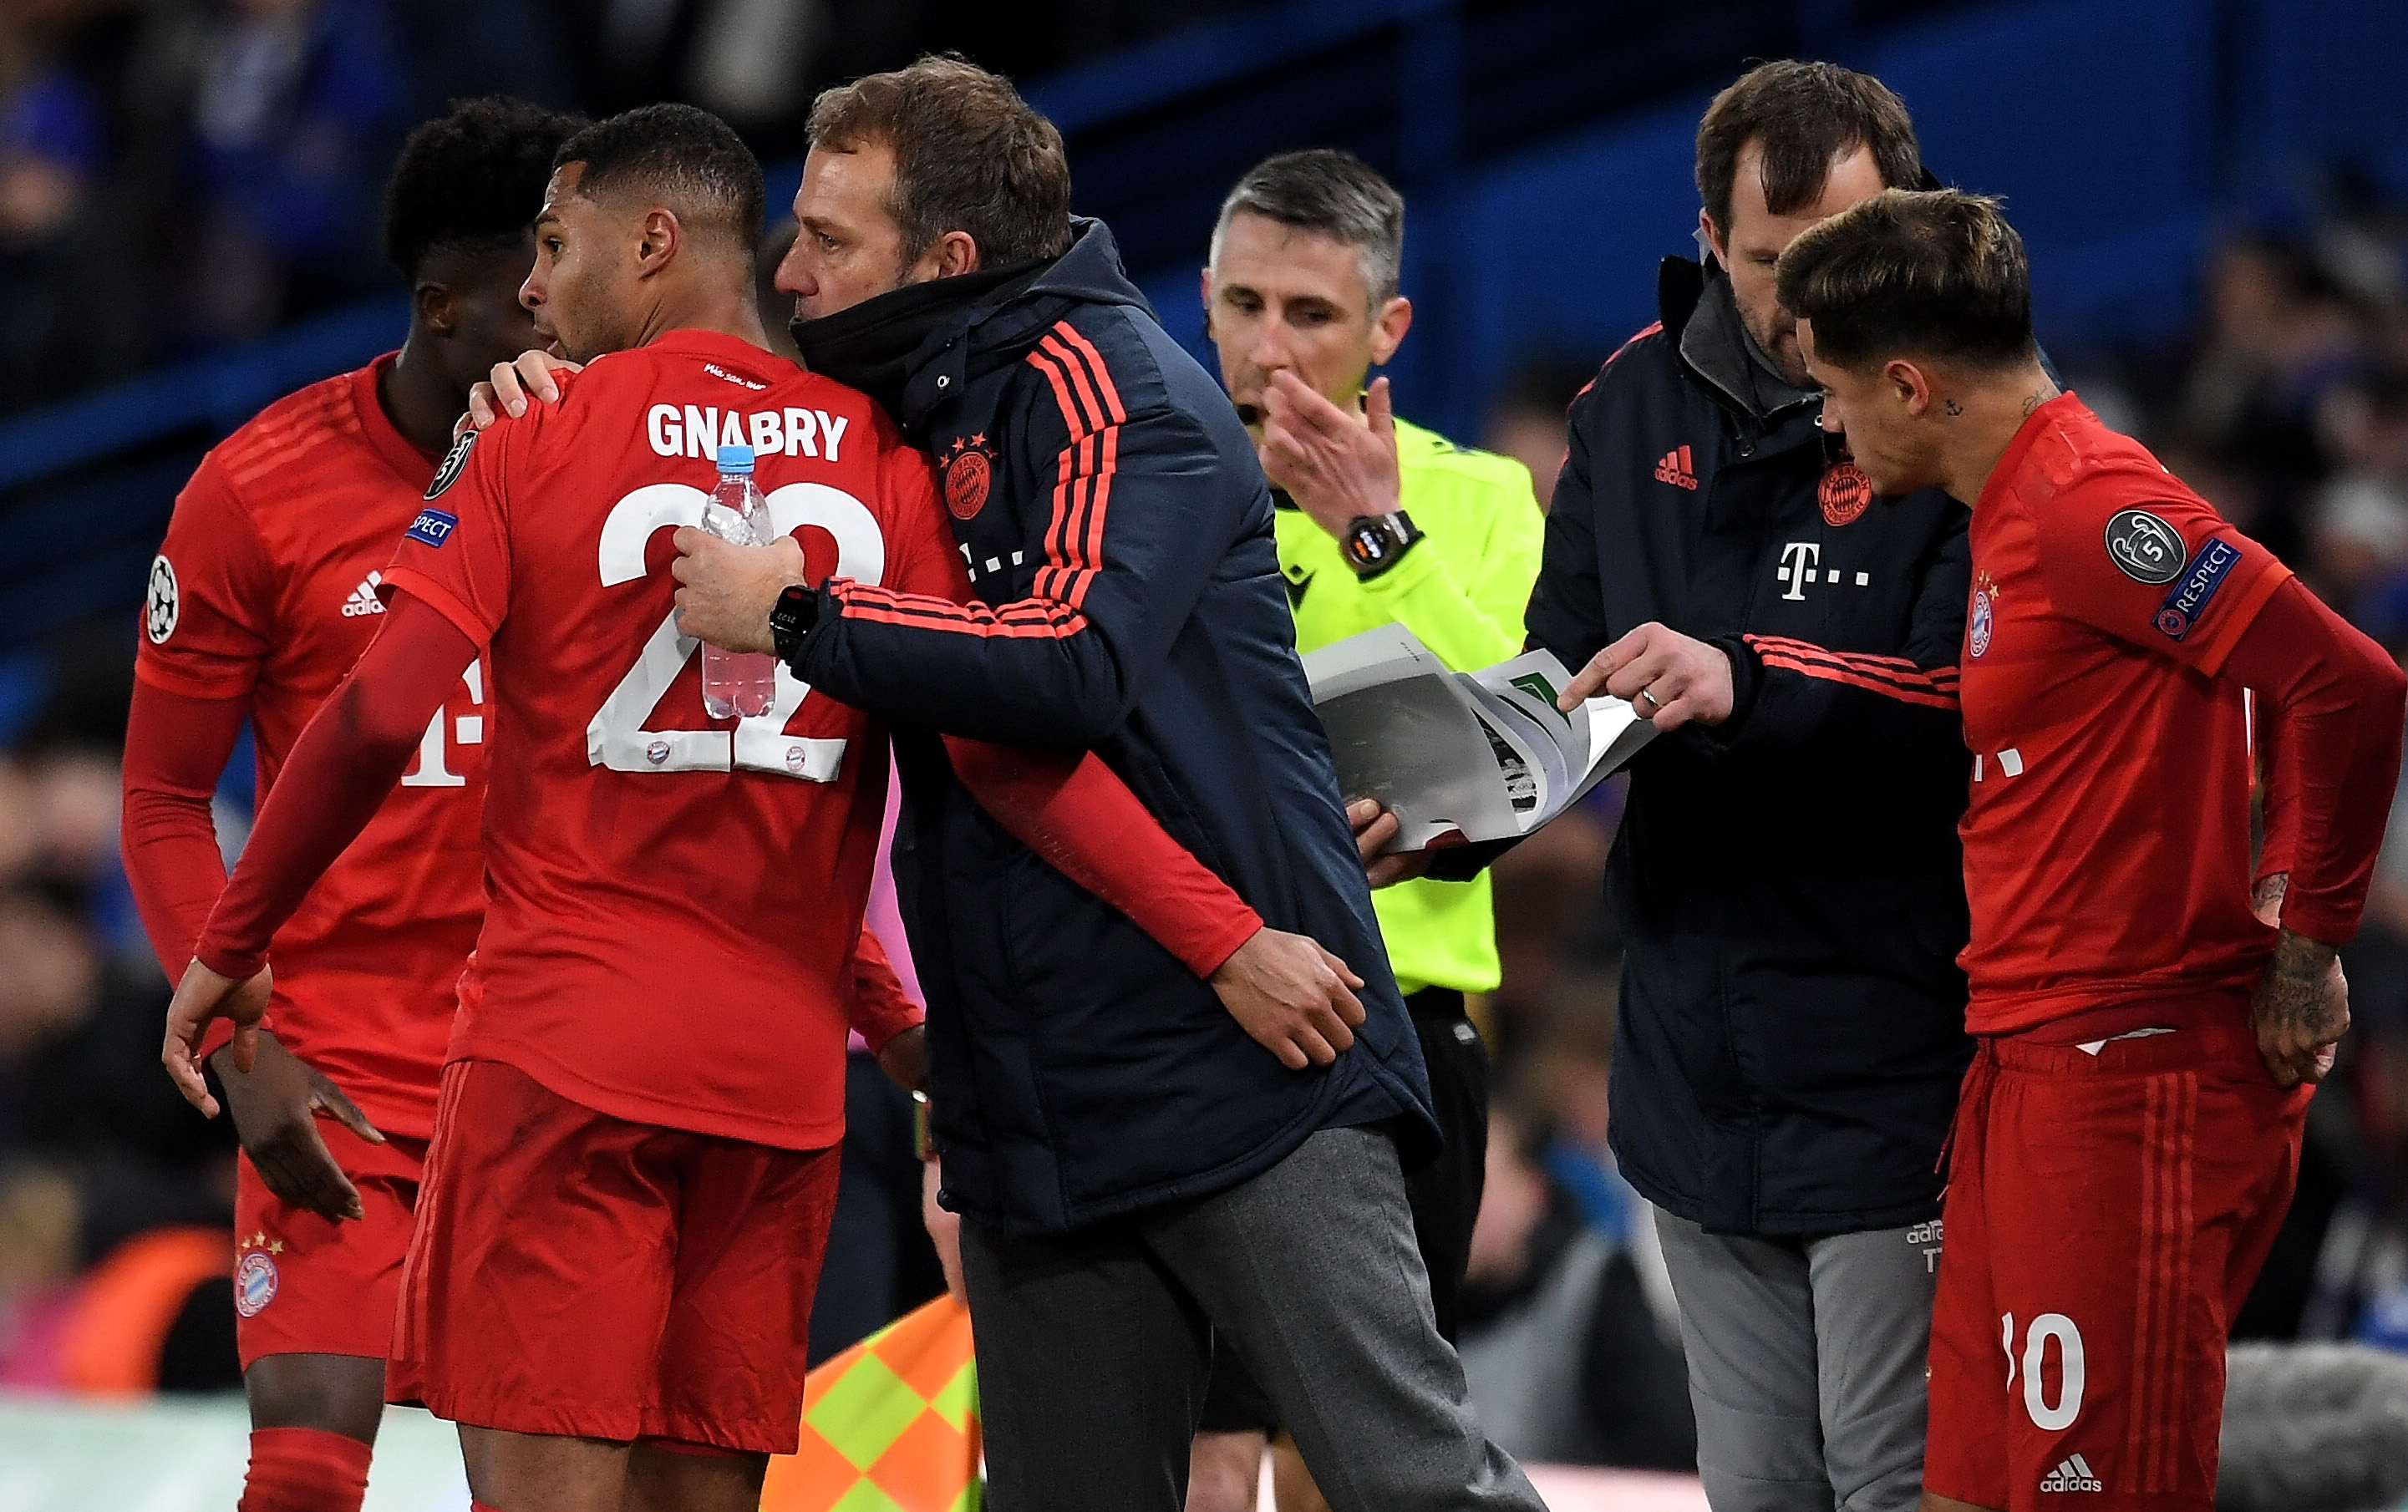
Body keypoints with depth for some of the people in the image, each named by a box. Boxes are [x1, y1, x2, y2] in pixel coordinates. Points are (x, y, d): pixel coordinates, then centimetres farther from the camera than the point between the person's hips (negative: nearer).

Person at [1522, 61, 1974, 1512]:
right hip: (1702, 1055, 6)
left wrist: (1748, 686, -33)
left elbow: (1966, 701, -22)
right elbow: (1563, 668, 15)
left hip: (1893, 1070, -6)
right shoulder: (1637, 408, 9)